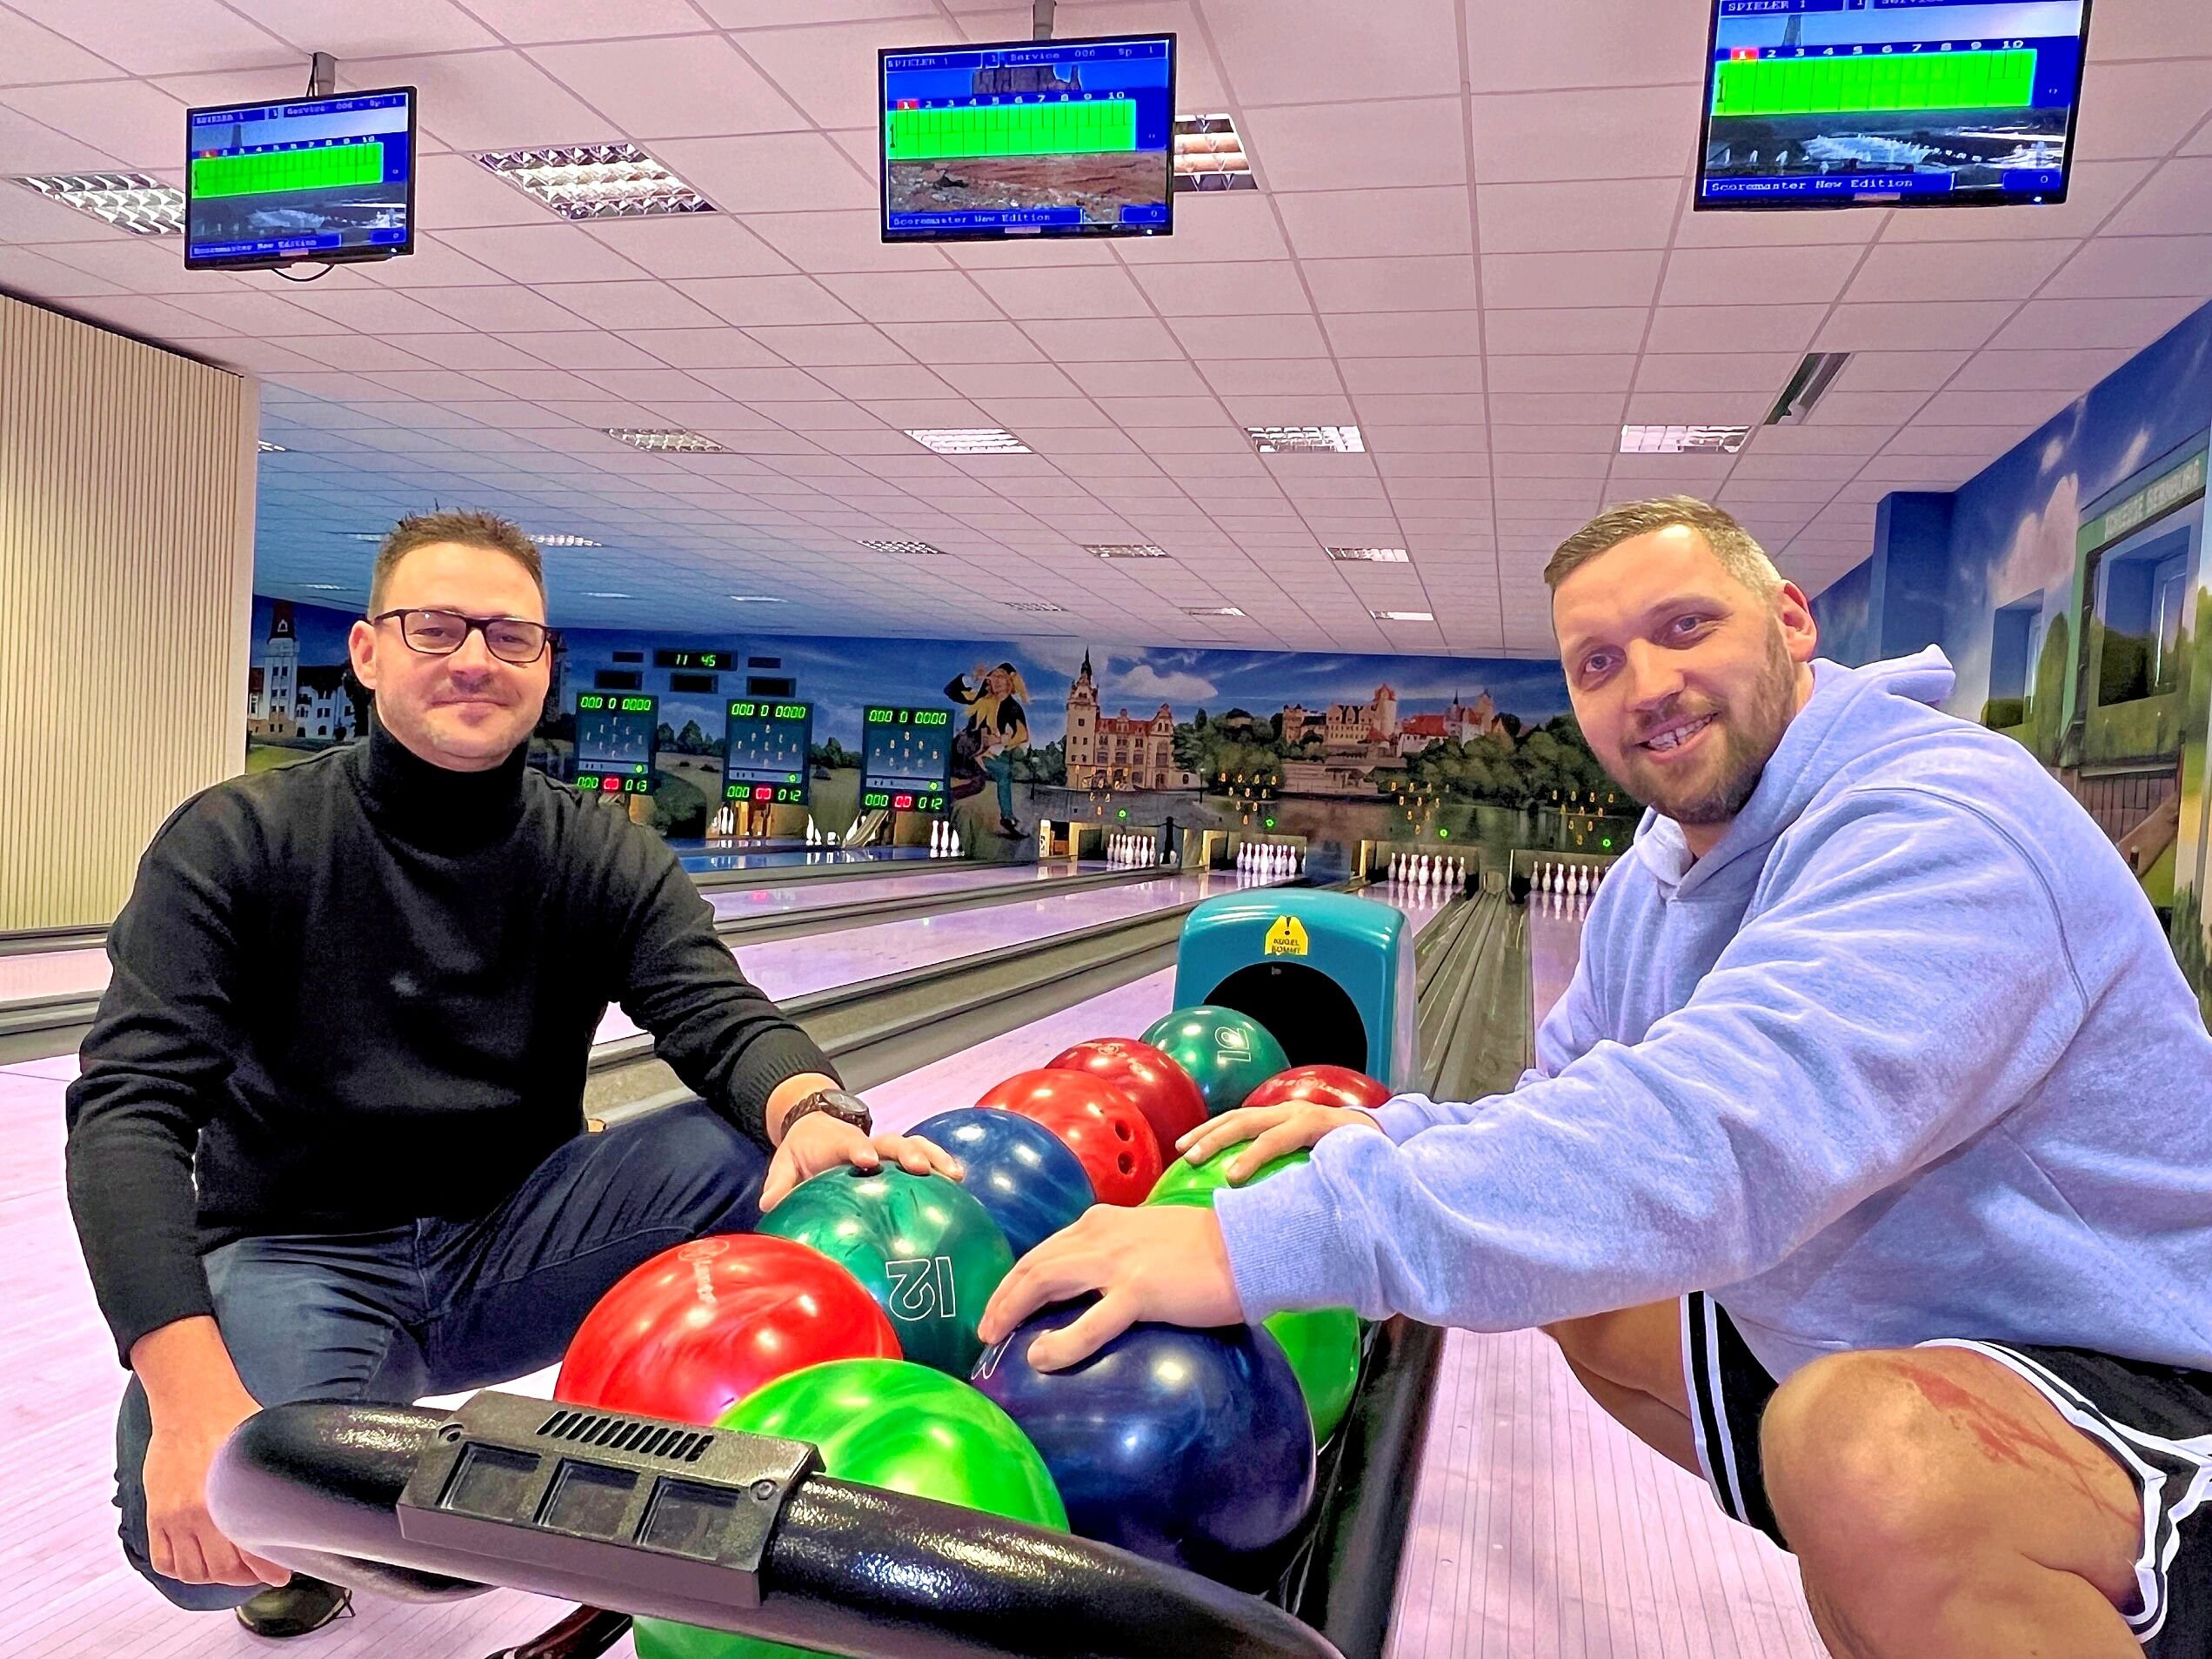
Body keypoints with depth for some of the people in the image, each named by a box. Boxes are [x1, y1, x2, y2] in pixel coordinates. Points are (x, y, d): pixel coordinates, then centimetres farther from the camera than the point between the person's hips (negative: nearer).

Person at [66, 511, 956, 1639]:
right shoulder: (232, 845, -10)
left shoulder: (606, 859, -3)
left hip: (515, 1238, 2)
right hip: (303, 1259, -1)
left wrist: (814, 1111, -44)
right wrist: (189, 1395, -35)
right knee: (200, 1524, -33)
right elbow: (131, 1106, -19)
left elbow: (720, 1018, -18)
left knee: (765, 1151, -24)